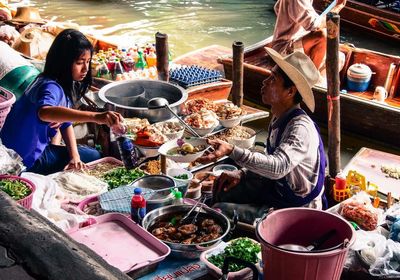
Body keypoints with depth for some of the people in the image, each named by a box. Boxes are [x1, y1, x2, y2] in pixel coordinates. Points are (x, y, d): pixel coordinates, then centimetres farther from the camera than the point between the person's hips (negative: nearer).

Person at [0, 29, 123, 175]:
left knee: (93, 154, 19)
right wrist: (95, 117, -62)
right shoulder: (50, 87, -28)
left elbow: (66, 121, 6)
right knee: (93, 157, -2)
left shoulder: (63, 84, 3)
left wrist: (74, 156, -10)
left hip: (36, 148, 9)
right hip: (27, 159, -9)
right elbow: (44, 112, -51)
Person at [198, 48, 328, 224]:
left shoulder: (301, 128, -28)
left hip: (296, 210, -9)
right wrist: (242, 173, -1)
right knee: (221, 189, 13)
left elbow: (278, 166, -44)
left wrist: (231, 151, -54)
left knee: (220, 211, -18)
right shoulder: (280, 119, 2)